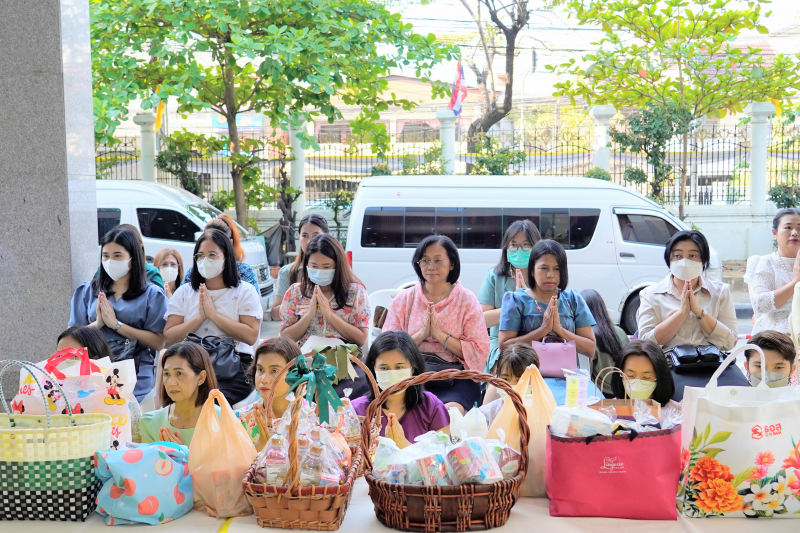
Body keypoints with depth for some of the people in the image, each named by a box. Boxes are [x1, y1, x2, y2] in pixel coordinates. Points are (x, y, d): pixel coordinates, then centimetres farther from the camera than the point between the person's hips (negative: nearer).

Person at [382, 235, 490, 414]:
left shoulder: (466, 300, 6)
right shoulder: (403, 299, 11)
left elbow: (480, 352, -3)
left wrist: (440, 335, -10)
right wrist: (421, 335, -10)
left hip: (455, 380, -1)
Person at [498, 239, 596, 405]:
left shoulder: (573, 299, 14)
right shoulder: (516, 299, 7)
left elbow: (590, 349, 8)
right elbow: (504, 346, -3)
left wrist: (559, 329, -7)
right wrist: (543, 329, -9)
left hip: (568, 375, 3)